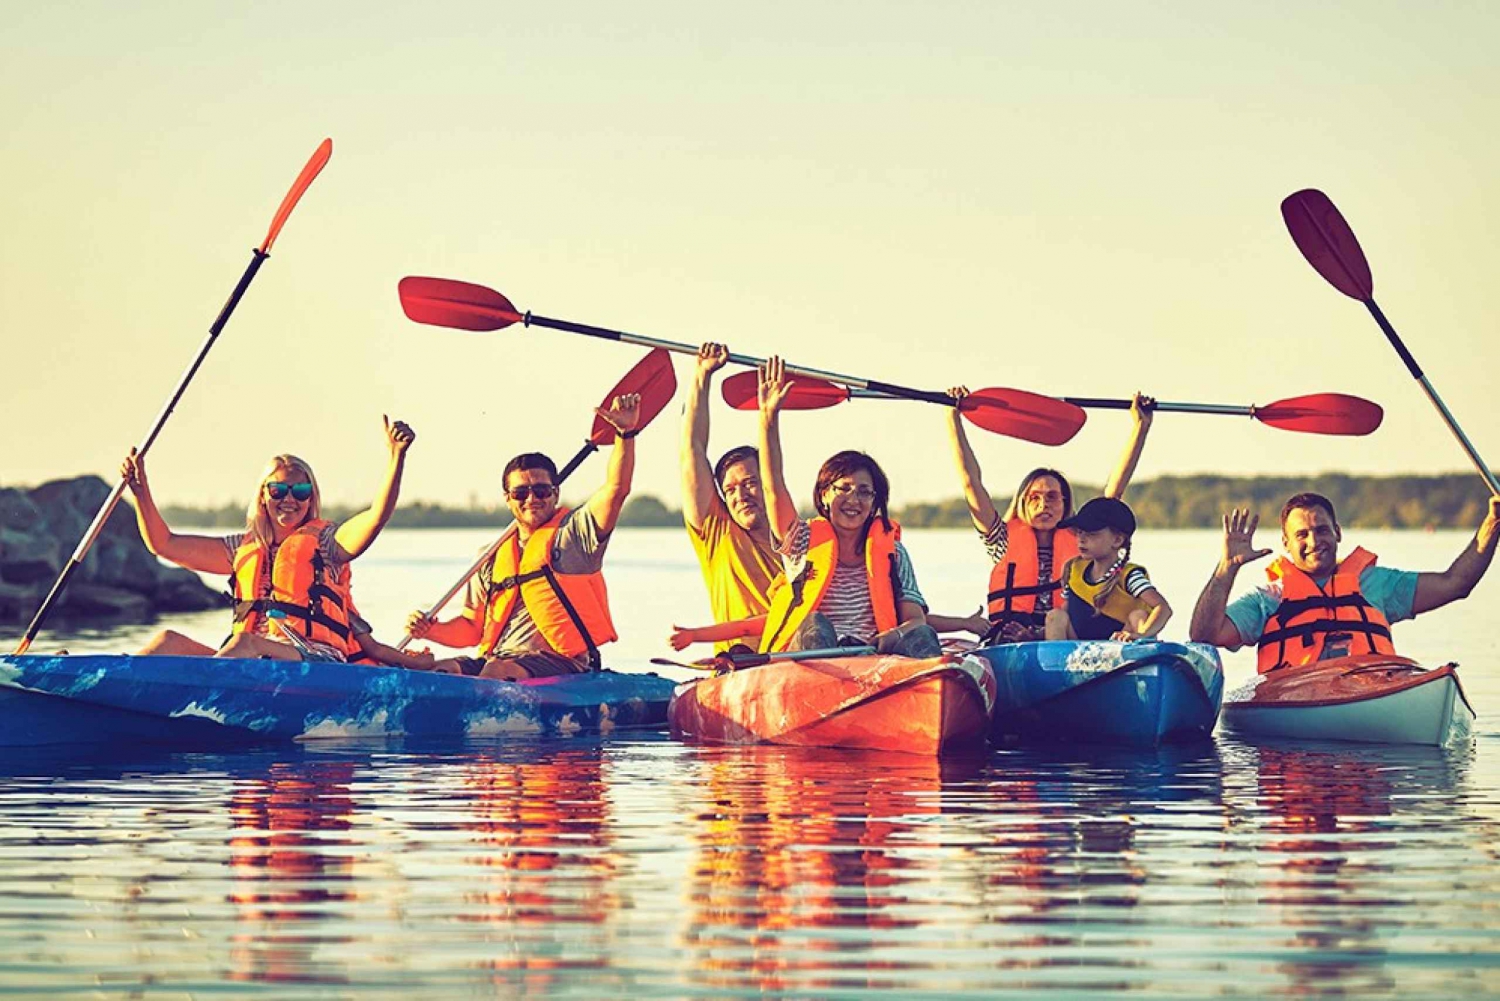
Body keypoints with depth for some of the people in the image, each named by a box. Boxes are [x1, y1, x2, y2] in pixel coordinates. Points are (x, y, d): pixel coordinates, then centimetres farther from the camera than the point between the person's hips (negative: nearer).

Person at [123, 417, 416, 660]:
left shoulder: (325, 542, 10)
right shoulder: (245, 548, 23)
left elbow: (377, 516, -9)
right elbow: (164, 544, 23)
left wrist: (396, 457, -22)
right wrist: (141, 490, 13)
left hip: (314, 660, -5)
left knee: (244, 643, -35)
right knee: (170, 641, -18)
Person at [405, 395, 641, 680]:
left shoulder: (573, 533, 7)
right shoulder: (491, 560, 21)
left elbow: (616, 489, -7)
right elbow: (471, 628, 21)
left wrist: (626, 432, -18)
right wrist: (432, 630, 2)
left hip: (561, 664, -6)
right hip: (497, 659, 6)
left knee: (497, 671, -35)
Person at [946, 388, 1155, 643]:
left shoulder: (1079, 541, 22)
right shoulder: (1005, 541, 18)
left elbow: (1114, 489, 22)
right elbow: (971, 483, 16)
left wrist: (1140, 427, 22)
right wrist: (953, 418, 16)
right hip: (1009, 643, -1)